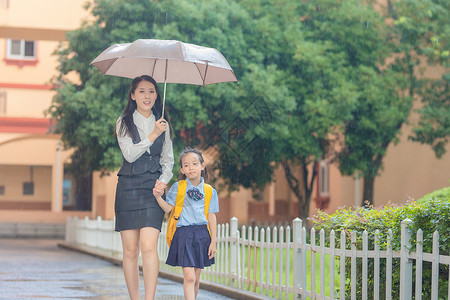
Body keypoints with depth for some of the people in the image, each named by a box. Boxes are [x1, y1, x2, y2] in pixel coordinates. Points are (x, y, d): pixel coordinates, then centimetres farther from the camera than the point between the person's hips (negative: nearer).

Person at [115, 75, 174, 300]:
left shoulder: (162, 124, 13)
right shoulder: (124, 123, 6)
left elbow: (168, 158, 15)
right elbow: (130, 154, -7)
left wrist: (164, 179, -2)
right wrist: (153, 135, -12)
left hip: (153, 188, 0)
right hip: (128, 188, 0)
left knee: (148, 246, -15)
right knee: (130, 251, -1)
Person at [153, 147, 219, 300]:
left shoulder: (209, 191, 6)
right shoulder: (177, 187, 2)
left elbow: (212, 217, 7)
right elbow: (169, 209, 1)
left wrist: (213, 241, 4)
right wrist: (159, 197, -16)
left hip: (202, 235, 3)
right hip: (184, 234, -3)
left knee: (196, 278, 10)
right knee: (189, 277, -12)